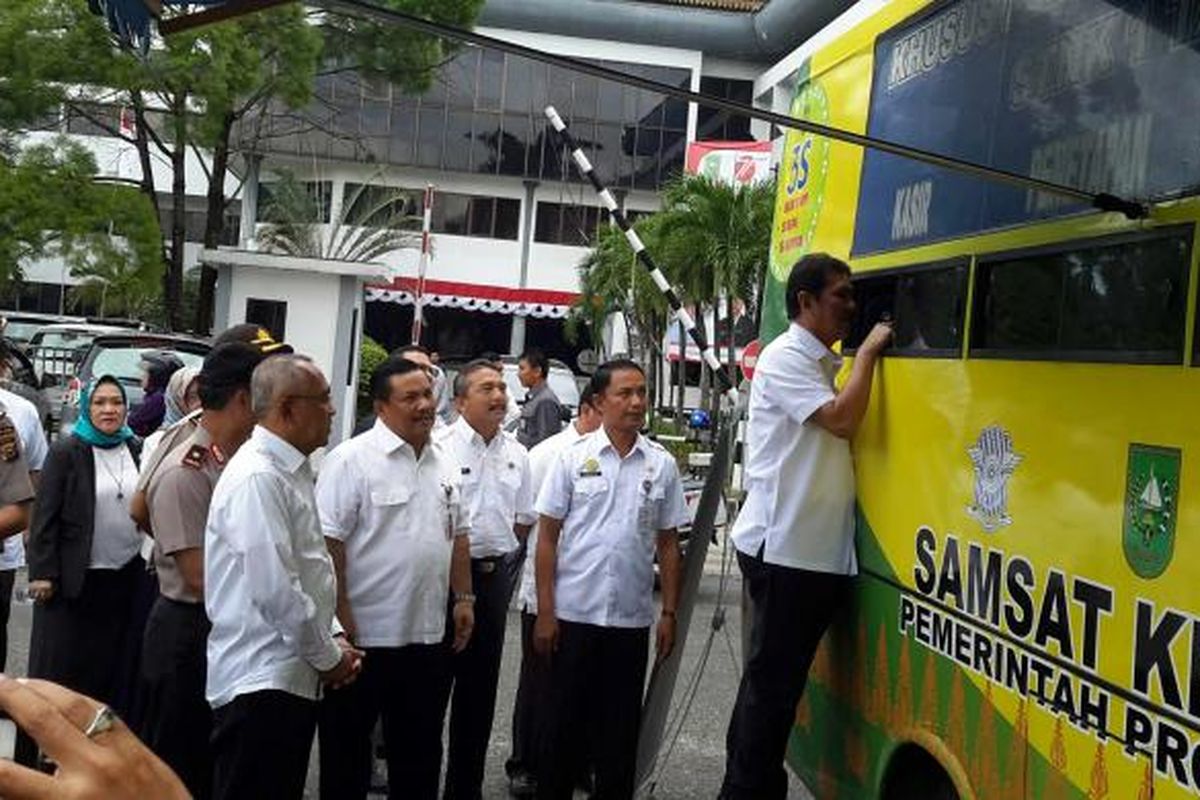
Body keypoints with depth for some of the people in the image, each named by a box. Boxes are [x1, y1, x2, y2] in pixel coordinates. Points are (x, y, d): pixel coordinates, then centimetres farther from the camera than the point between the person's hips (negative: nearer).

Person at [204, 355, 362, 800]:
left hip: (293, 677, 9)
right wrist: (328, 656, -11)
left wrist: (334, 638, 8)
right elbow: (274, 588, -22)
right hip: (260, 683, -9)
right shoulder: (257, 478, -18)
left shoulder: (293, 472, 13)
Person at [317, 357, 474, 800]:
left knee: (420, 751, 18)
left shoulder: (444, 463, 9)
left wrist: (463, 598, 11)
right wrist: (341, 616, -19)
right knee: (347, 751, 9)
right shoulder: (351, 459, -13)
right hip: (365, 635, -6)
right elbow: (328, 542, -16)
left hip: (429, 634, 7)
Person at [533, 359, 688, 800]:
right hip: (574, 614, -2)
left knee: (620, 730, 11)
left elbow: (667, 544, 8)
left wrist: (669, 613, 3)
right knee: (563, 725, 8)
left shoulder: (662, 464, 4)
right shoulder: (572, 458, -2)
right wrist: (545, 612, -5)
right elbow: (548, 537, -1)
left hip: (632, 618, 2)